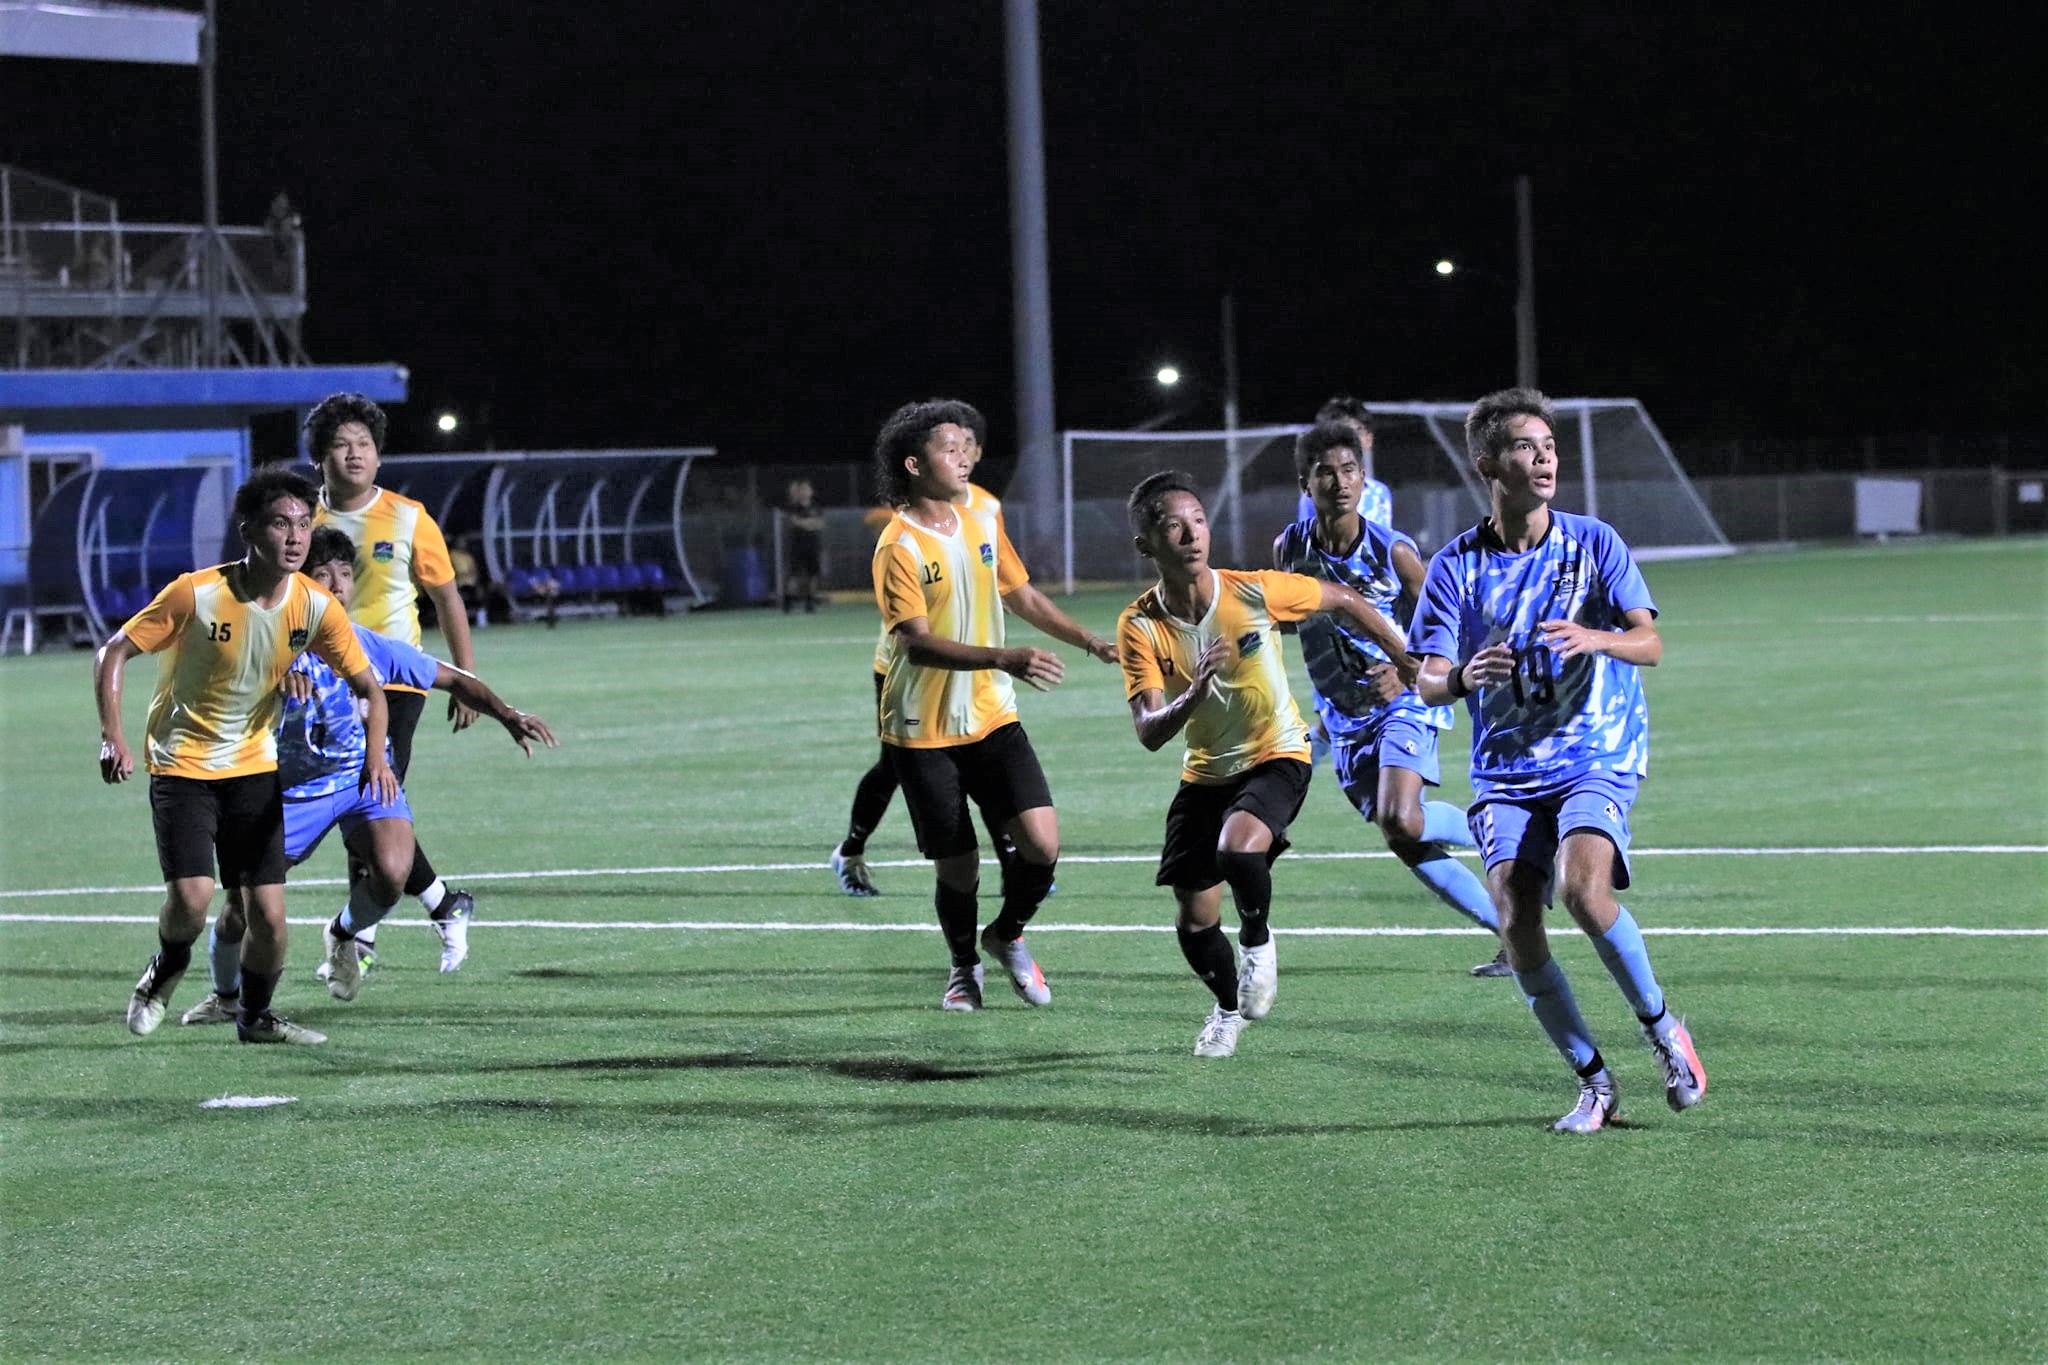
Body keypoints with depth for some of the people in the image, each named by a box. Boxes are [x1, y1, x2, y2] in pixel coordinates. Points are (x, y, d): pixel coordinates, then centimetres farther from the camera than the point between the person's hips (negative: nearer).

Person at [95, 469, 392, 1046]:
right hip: (182, 765, -3)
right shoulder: (196, 594, -20)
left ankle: (256, 1016, 24)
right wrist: (113, 738, -21)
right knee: (192, 897, -18)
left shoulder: (316, 608, -10)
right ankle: (166, 971, 16)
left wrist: (375, 754, -22)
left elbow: (368, 688, -4)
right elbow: (114, 652, -11)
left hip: (255, 769, 3)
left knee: (268, 913, -3)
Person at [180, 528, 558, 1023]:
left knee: (392, 873, -27)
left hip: (366, 778, 1)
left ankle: (344, 935, 9)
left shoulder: (372, 648, -7)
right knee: (241, 904, -4)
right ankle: (226, 996, 28)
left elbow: (453, 679, 5)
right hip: (296, 790, -1)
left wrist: (508, 716, -8)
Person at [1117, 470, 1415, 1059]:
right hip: (1205, 773, 3)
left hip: (1277, 757, -3)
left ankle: (1257, 942, 0)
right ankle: (1228, 1008, 34)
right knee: (1193, 920, 2)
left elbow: (1345, 600, -1)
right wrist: (1193, 695, -42)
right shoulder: (1140, 626, -15)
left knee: (1236, 849, -33)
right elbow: (1148, 733, -22)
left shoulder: (1254, 591, -18)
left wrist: (1408, 663, 7)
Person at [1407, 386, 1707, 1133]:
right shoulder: (1456, 567, 1)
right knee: (1517, 925, -13)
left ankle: (1662, 1027, -4)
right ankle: (1594, 1083, 3)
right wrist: (1462, 678, -29)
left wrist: (1592, 637, -30)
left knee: (1583, 887, -27)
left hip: (1595, 756, -2)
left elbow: (1650, 643, -8)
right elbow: (1427, 681, -4)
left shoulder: (1593, 543, 0)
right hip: (1505, 771, 2)